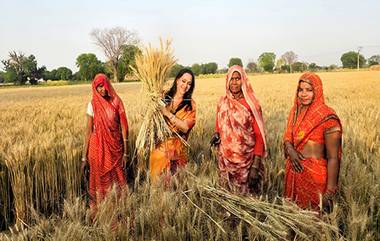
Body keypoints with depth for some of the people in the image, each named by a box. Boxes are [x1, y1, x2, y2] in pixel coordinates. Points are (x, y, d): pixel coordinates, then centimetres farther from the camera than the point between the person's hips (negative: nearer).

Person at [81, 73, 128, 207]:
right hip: (98, 147, 0)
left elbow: (123, 127, -2)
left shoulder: (116, 102, -2)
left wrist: (125, 152, -5)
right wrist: (84, 156, -2)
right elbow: (89, 131, 0)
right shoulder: (93, 105, -1)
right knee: (100, 180, 9)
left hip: (115, 146, 0)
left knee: (117, 179, 8)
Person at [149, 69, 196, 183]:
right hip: (159, 142, 2)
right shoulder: (164, 98, 5)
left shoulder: (190, 105, 1)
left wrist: (169, 114, -14)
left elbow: (185, 127, -9)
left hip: (177, 145, -2)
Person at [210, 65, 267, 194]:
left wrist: (256, 166, -16)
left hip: (246, 159, -3)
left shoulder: (251, 104, -10)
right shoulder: (222, 102, 3)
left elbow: (259, 136, -10)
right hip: (225, 159, 4)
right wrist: (216, 134, -8)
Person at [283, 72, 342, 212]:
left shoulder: (326, 117, -16)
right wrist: (290, 149, -13)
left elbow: (333, 158, -15)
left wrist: (330, 193, -17)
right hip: (294, 173, 6)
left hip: (315, 175, -6)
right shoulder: (296, 110, 2)